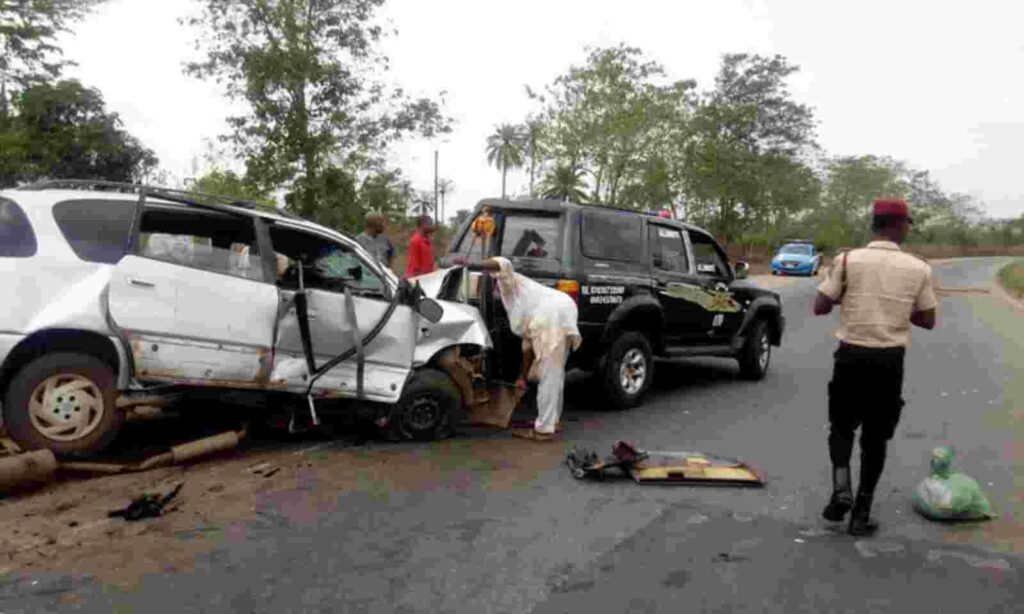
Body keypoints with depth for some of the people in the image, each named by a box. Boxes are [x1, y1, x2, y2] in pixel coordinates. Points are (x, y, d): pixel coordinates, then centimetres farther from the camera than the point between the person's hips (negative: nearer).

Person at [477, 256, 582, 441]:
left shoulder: (508, 285, 15)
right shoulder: (517, 308, 33)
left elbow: (503, 264, -9)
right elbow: (529, 343, 30)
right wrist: (523, 376, 30)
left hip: (553, 315, -10)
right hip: (562, 314, 10)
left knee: (548, 375, -5)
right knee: (554, 373, 21)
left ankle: (544, 429, 0)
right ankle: (552, 420, 33)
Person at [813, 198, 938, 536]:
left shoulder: (848, 260, -7)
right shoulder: (918, 269, -2)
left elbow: (819, 307, -5)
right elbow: (928, 321, 7)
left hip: (851, 355, -1)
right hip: (890, 360, 1)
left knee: (841, 426, 18)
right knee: (876, 437, 12)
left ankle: (841, 489, -4)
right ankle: (861, 513, 16)